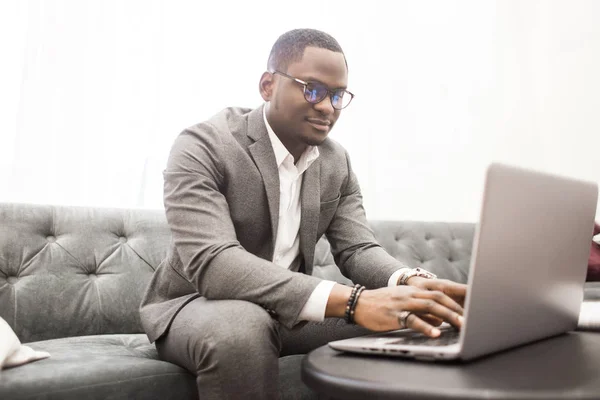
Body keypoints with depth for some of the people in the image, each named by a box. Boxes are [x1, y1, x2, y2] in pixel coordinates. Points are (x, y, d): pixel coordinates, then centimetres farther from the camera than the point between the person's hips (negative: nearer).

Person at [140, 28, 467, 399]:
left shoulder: (337, 162, 0)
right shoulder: (202, 147, -21)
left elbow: (357, 248, -4)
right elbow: (211, 263, -35)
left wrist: (411, 283, -30)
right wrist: (352, 300, -46)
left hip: (288, 308, 5)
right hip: (197, 305, -5)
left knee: (398, 322, -15)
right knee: (242, 327, -39)